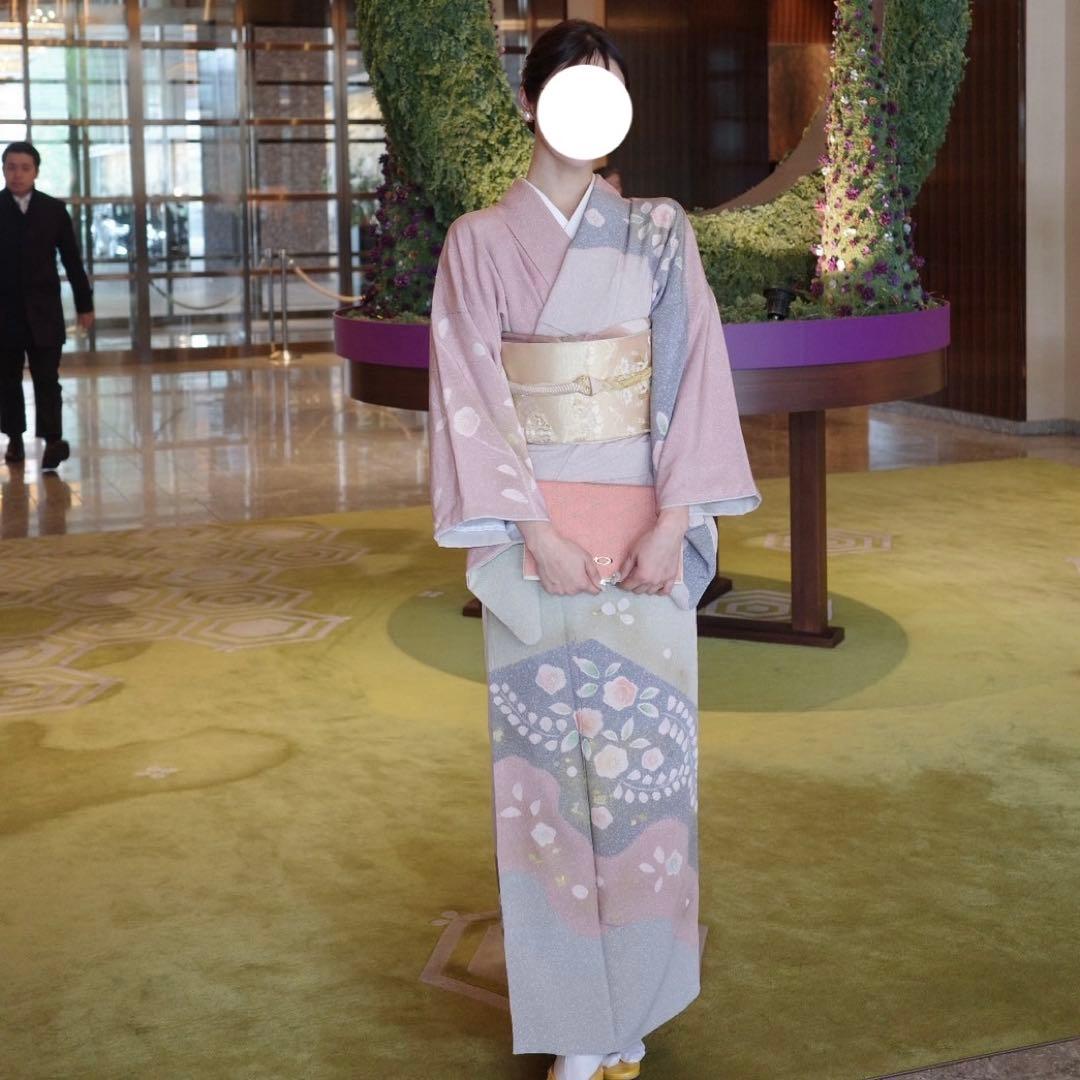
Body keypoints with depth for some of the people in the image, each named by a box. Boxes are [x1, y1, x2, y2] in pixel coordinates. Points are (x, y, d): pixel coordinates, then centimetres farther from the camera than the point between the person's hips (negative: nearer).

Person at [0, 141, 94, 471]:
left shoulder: (54, 209, 3)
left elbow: (72, 260, 7)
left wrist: (85, 304, 6)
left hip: (43, 310, 0)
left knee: (47, 378, -4)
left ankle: (53, 440, -7)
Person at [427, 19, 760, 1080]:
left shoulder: (660, 231, 6)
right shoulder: (479, 241, 2)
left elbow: (695, 380, 1)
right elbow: (472, 397, -4)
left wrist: (672, 524, -10)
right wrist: (537, 535, -13)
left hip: (645, 525, 1)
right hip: (533, 529, -1)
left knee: (646, 747, 2)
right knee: (544, 752, 1)